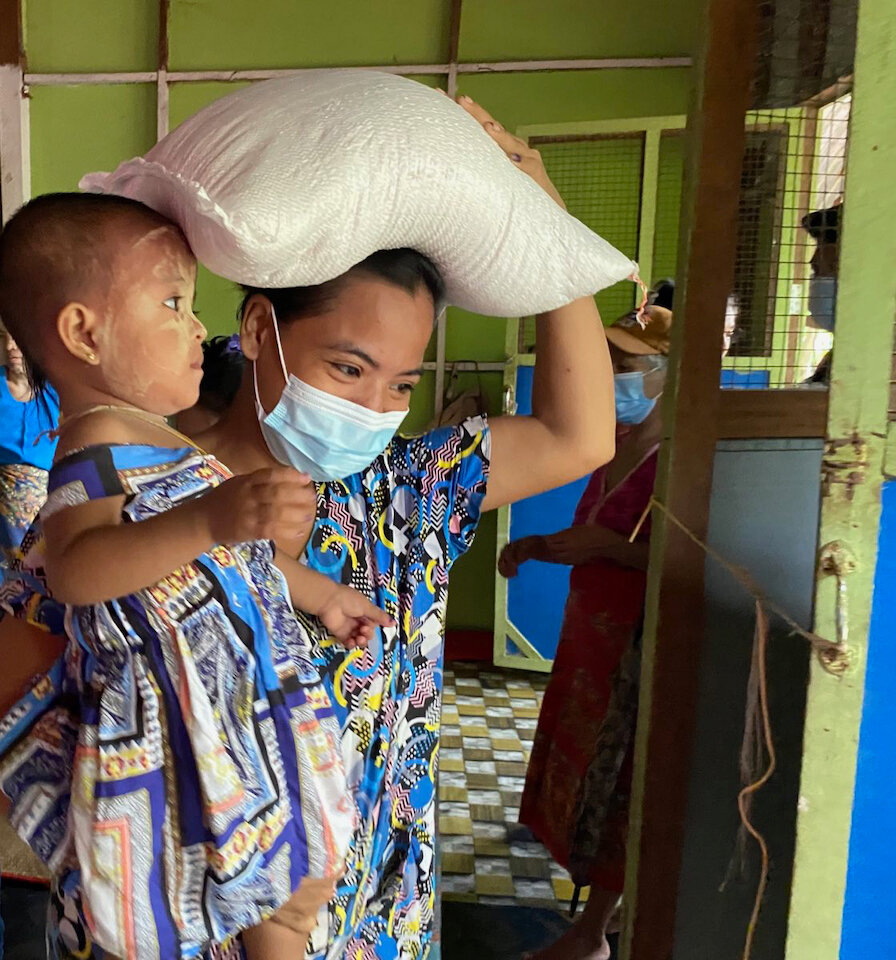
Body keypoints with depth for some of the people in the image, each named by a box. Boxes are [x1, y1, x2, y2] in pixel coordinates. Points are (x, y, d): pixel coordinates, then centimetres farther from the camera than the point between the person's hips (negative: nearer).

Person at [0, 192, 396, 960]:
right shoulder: (96, 448, -18)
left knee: (303, 877, 24)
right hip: (181, 729, -9)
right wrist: (210, 518, -46)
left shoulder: (159, 439, 13)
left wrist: (322, 595, 26)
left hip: (249, 712, 10)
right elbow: (72, 567, -36)